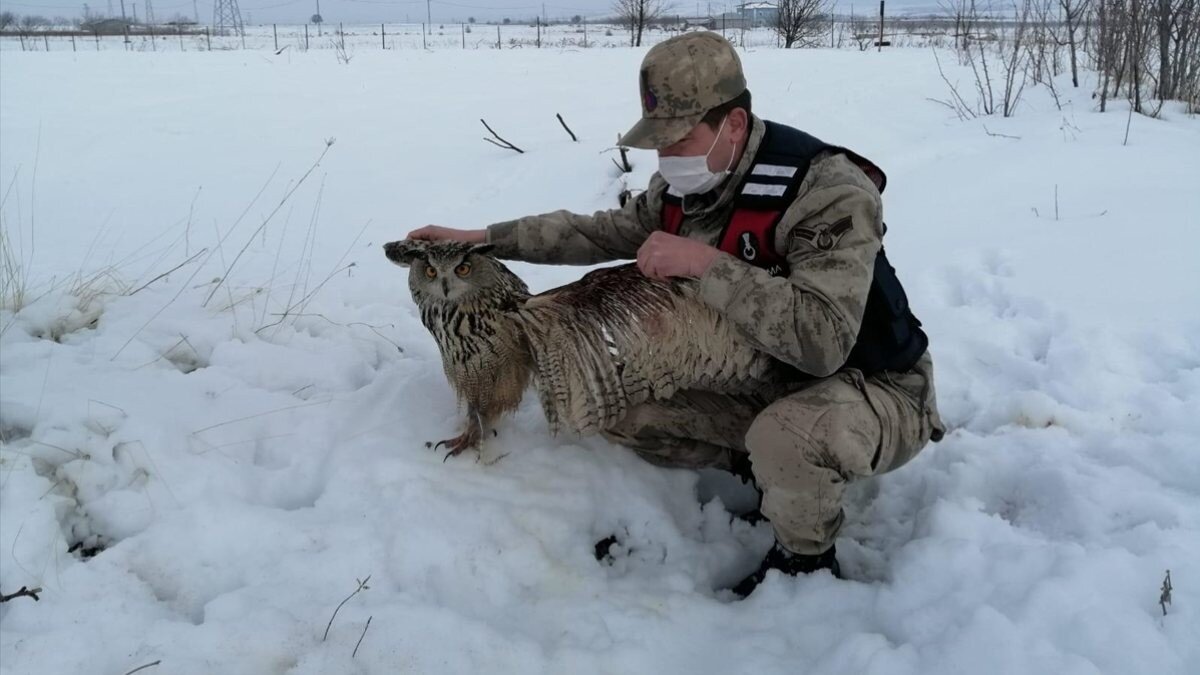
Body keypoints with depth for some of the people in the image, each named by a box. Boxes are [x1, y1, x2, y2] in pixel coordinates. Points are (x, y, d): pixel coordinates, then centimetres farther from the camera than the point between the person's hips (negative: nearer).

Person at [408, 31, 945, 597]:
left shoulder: (828, 191, -29)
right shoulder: (684, 188, -5)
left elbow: (822, 340, -40)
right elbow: (602, 232, 10)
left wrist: (704, 263, -35)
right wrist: (481, 239, 4)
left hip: (873, 388, -7)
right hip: (759, 382, 7)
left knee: (785, 439, -40)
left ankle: (806, 559, -6)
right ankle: (776, 468, 9)